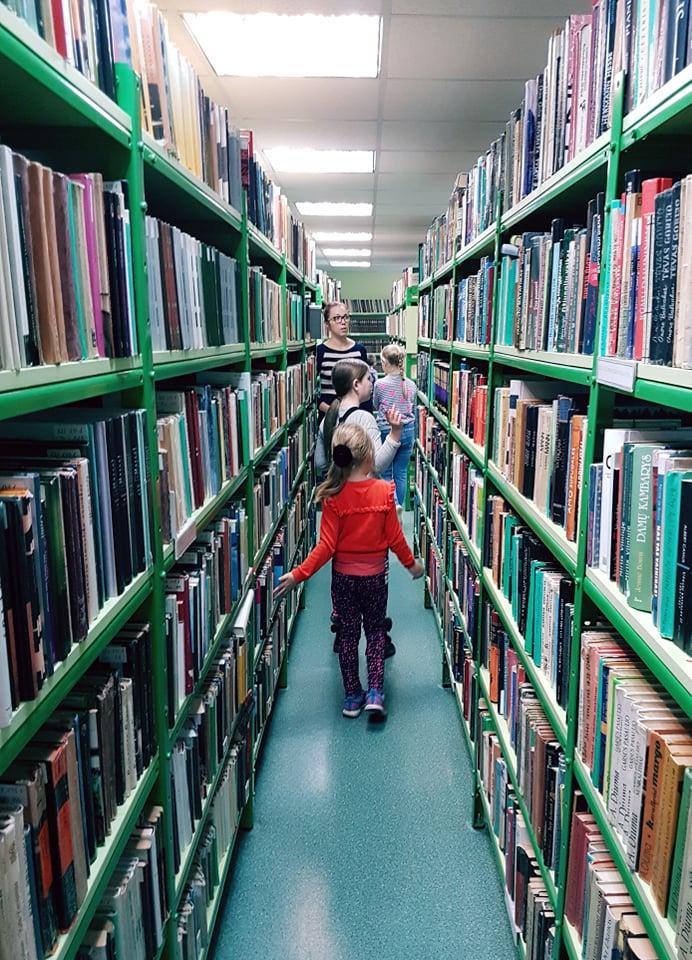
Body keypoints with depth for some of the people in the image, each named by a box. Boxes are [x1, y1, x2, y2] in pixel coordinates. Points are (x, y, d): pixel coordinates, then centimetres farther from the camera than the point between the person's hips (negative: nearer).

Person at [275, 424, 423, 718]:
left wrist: (298, 575, -12)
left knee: (348, 635, 15)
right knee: (375, 631, 19)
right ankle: (375, 692, 12)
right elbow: (395, 538, -7)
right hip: (375, 576, 0)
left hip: (343, 577, 0)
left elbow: (327, 546, -17)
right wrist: (412, 563, 9)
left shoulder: (334, 497, -16)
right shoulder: (384, 491, -15)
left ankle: (353, 696, 25)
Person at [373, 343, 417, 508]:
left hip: (386, 431, -4)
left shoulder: (380, 384, -11)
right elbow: (414, 411, 11)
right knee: (401, 474, 10)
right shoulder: (411, 385, 1)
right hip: (407, 432, 4)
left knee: (385, 474, 8)